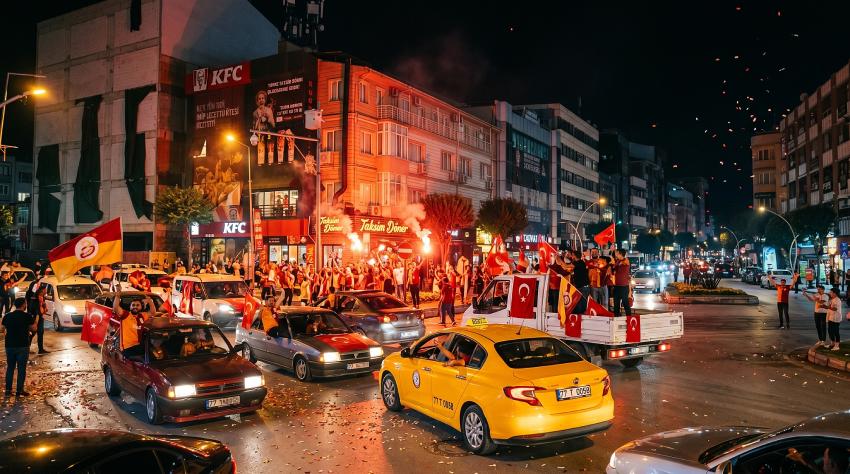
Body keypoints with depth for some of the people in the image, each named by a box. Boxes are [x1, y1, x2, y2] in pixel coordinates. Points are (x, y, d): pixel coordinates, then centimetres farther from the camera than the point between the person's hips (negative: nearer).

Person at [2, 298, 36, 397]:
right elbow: (33, 329, -5)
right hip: (23, 346, -4)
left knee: (10, 367, 13)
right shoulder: (27, 316, -10)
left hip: (10, 345, 4)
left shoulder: (7, 316, 2)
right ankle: (19, 390, 3)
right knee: (21, 368, 2)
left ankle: (8, 390, 13)